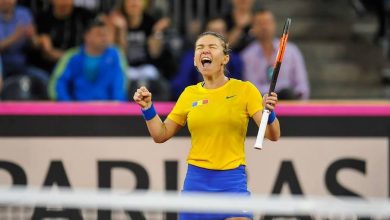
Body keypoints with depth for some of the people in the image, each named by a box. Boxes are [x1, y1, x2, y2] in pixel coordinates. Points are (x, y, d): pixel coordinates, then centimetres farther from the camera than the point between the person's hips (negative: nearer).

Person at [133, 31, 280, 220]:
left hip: (232, 182, -3)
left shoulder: (244, 90, 0)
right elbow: (161, 135, 14)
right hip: (196, 181, 3)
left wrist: (269, 112, -25)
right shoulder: (189, 94, 8)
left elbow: (273, 136, -5)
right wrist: (148, 108, -1)